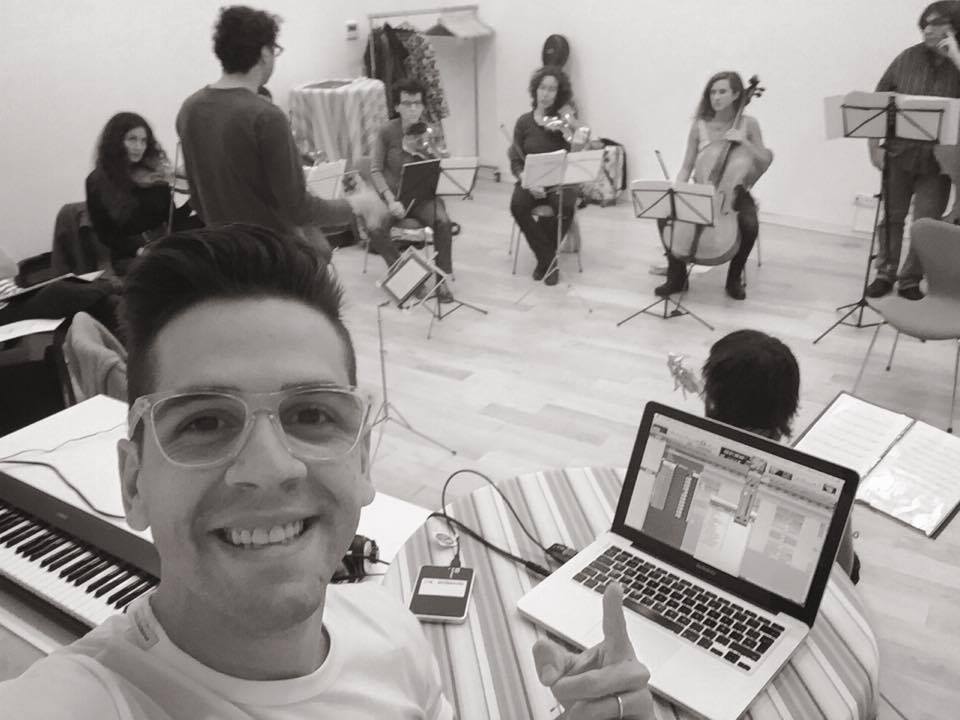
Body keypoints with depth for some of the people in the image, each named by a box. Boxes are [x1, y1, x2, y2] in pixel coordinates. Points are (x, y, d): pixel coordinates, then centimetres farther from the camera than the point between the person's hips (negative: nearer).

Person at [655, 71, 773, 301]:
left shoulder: (749, 124, -1)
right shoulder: (699, 125, 1)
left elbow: (764, 163, 0)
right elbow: (686, 168, 2)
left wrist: (744, 142, -16)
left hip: (735, 192, -1)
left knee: (749, 224, -33)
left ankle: (734, 278, -5)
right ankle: (677, 276, -4)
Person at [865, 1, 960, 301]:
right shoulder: (909, 58, 2)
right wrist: (874, 146, -1)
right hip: (899, 155, 1)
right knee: (892, 216, 6)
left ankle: (911, 280, 12)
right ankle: (885, 273, 20)